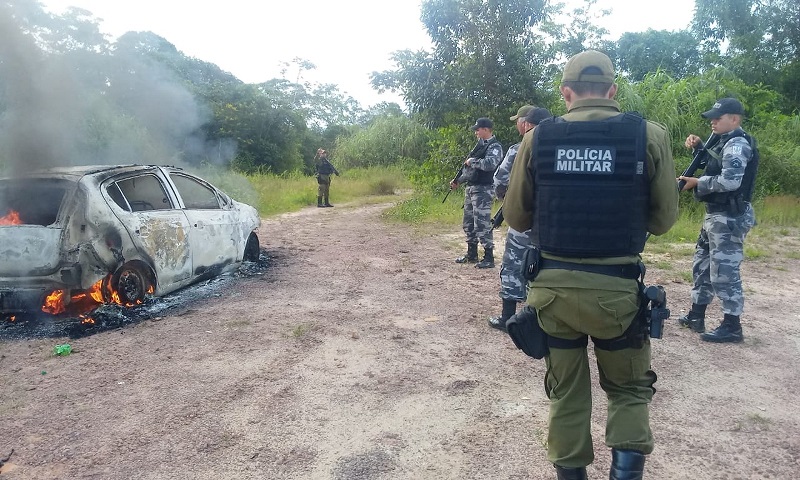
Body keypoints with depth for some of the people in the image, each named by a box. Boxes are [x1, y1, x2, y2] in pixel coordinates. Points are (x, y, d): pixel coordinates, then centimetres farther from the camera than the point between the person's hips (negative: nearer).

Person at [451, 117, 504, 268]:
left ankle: (489, 258, -1)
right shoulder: (480, 144, 16)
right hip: (469, 188, 9)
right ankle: (471, 254, 25)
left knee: (482, 225, -9)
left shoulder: (495, 147, -10)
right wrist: (458, 180, 17)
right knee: (468, 223, 14)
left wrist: (472, 161, -15)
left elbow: (489, 164, -29)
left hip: (482, 190, -9)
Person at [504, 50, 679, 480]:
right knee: (628, 389, 21)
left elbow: (516, 217, 2)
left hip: (553, 286, 1)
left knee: (566, 391, 19)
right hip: (617, 288, -1)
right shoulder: (650, 136, -5)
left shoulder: (538, 138, -3)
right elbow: (663, 219, 1)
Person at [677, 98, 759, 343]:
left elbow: (730, 182, -27)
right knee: (702, 265, 16)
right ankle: (696, 315, 26)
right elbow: (714, 166, 30)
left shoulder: (738, 144, -16)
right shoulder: (725, 141, 14)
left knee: (724, 271, -6)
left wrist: (696, 183, -16)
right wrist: (698, 146, 12)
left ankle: (732, 326, 4)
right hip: (716, 215, 11)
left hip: (728, 218, -11)